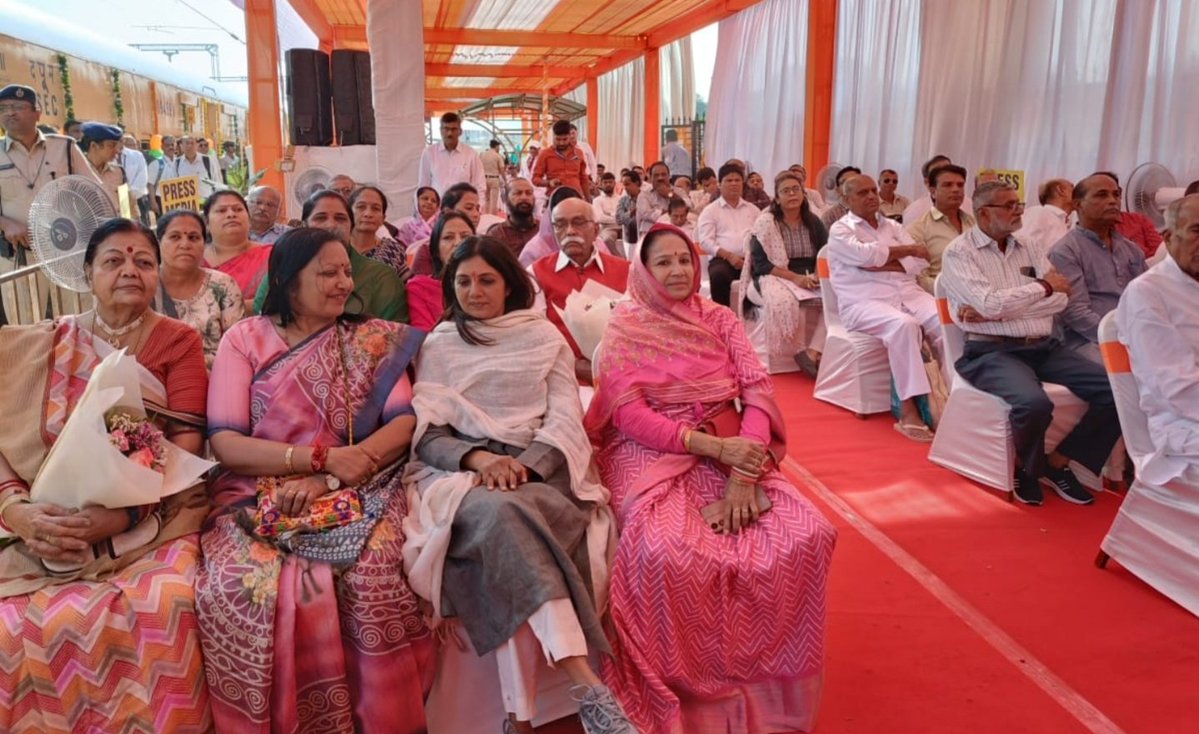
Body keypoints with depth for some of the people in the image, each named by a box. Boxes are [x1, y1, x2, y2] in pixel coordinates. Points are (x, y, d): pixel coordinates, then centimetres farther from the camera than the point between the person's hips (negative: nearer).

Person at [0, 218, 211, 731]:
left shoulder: (179, 341, 5)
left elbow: (187, 439, -5)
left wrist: (126, 512, -18)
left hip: (152, 521, -2)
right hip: (47, 529, 2)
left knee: (164, 609, -29)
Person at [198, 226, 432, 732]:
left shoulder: (373, 337, 9)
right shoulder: (245, 339, 6)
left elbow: (404, 422, -3)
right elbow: (224, 442, -3)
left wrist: (328, 479, -16)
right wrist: (321, 456, -16)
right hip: (259, 495, 0)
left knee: (373, 576, -30)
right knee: (237, 585, -30)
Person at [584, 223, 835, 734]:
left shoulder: (719, 319, 12)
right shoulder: (624, 329, 2)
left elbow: (758, 390, 1)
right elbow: (629, 414, -8)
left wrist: (743, 472, -16)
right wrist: (714, 446, -19)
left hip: (735, 452, 4)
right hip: (653, 455, -3)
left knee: (808, 536, -21)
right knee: (666, 554, -34)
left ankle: (766, 677, 3)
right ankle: (686, 690, -6)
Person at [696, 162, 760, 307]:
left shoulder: (753, 209, 24)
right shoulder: (710, 210, 12)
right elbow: (705, 241, 0)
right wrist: (729, 256, -14)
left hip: (751, 260, 3)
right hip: (722, 259, -2)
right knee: (718, 274, -38)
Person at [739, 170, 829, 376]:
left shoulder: (813, 222, 10)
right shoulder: (765, 222, -6)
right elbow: (761, 264, -12)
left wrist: (818, 275, -16)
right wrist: (795, 277, -21)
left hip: (808, 279, 5)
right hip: (772, 278, -4)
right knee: (784, 300, -39)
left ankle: (813, 352, -28)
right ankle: (800, 351, -20)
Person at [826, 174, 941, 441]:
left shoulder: (893, 226, 22)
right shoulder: (840, 230, 6)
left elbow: (920, 262, 8)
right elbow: (866, 254, -14)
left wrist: (878, 265, -6)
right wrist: (909, 249, -2)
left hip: (908, 292, 6)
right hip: (864, 301, -5)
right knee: (904, 324, -35)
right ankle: (908, 410, -34)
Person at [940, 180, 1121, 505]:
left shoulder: (1030, 249, 17)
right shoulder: (958, 253, -1)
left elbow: (1060, 300, 3)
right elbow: (989, 304, -16)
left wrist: (997, 309, -10)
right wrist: (1043, 286, -1)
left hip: (1044, 346, 6)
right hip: (991, 351, -6)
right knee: (1034, 403, -35)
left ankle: (1059, 462, 4)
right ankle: (1027, 465, -1)